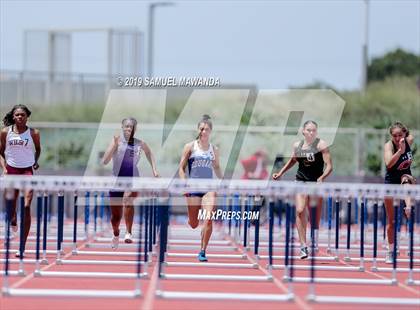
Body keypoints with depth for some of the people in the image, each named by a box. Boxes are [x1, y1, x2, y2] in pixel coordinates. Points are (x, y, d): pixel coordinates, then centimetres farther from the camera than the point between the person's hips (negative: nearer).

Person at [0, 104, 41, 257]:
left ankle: (23, 246, -13)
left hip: (27, 170, -2)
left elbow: (38, 149, 16)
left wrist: (35, 161, -1)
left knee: (27, 206, -14)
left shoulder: (33, 133, -2)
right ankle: (13, 220, 46)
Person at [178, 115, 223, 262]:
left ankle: (203, 251, -9)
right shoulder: (190, 147, 2)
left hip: (209, 188, 1)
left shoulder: (214, 149, 9)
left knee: (208, 220, -18)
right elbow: (181, 168, 3)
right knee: (194, 224, 5)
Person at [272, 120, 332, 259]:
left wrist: (322, 178, -29)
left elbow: (329, 166, -13)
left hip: (316, 183, -2)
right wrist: (280, 173, 18)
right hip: (301, 181, 2)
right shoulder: (297, 145, 5)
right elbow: (292, 160, 24)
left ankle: (315, 246, 18)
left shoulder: (321, 145, -8)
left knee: (315, 217, 2)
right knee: (300, 211, -16)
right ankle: (303, 246, -15)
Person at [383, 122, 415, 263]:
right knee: (391, 220, 3)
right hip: (391, 181, -2)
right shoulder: (388, 145, -21)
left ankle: (408, 208, -57)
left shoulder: (410, 140, -9)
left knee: (406, 180, -39)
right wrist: (400, 151, -52)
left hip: (405, 175, 2)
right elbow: (388, 164, -40)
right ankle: (390, 251, 13)